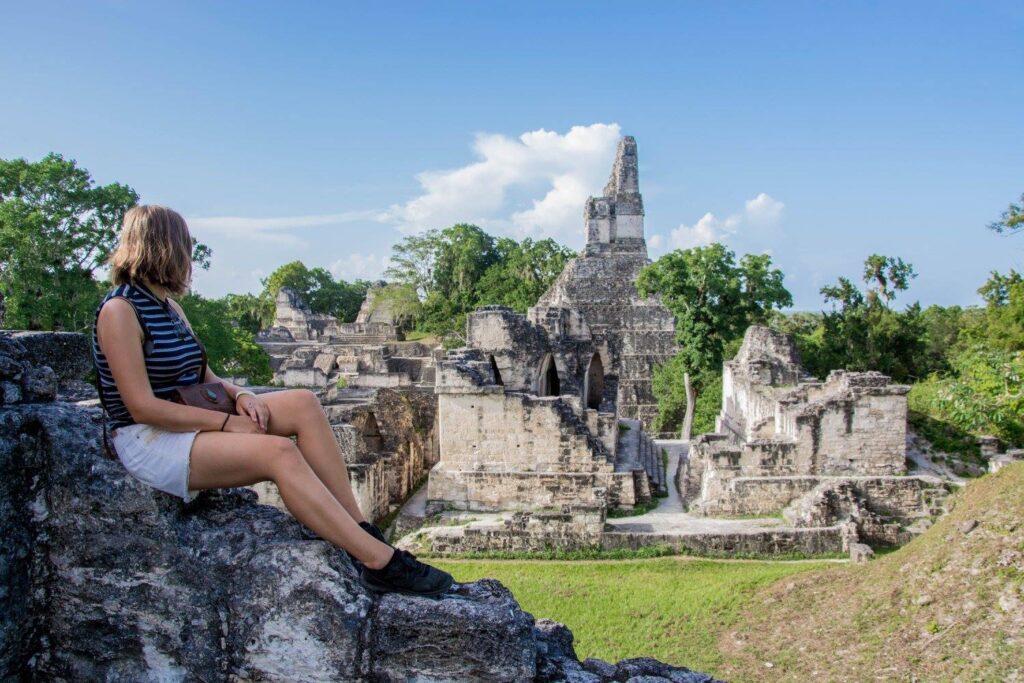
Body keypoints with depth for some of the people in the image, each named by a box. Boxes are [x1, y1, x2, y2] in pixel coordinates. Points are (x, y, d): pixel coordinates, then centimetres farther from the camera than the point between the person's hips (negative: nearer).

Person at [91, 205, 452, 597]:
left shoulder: (169, 309, 15)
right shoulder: (119, 311, -13)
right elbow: (142, 406, -20)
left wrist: (239, 396, -9)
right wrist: (226, 423, -20)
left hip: (193, 420, 9)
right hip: (148, 441, -9)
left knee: (303, 403, -12)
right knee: (279, 452, -30)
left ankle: (360, 531, -20)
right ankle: (381, 563, -31)